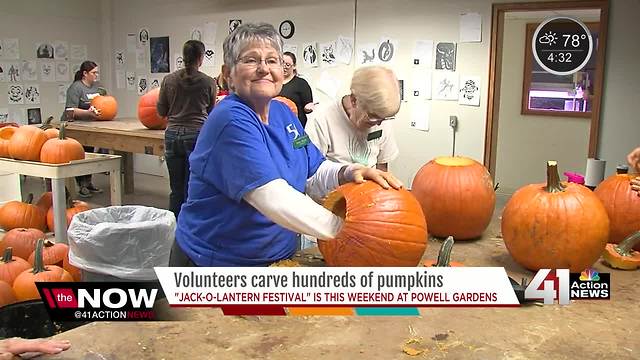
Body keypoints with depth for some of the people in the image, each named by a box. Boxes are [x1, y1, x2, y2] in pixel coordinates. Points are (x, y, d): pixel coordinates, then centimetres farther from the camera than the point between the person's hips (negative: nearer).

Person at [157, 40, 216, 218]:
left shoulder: (168, 80, 4)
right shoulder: (209, 82, -2)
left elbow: (161, 111, 10)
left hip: (173, 135, 3)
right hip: (197, 135, -3)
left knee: (176, 189, 12)